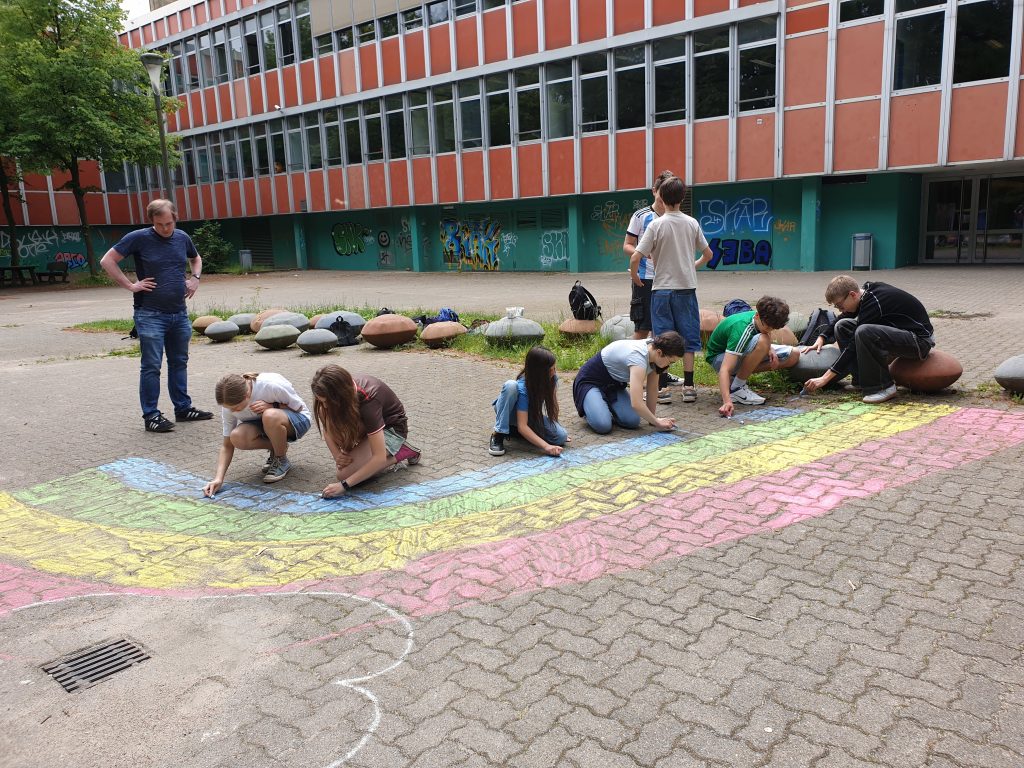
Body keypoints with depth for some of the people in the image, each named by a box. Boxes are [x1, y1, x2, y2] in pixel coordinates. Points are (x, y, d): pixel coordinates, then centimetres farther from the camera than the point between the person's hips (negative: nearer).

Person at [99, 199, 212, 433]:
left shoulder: (182, 238, 7)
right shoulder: (138, 238, -8)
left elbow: (196, 258, 28)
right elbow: (107, 261, -6)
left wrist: (196, 278, 9)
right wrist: (131, 285, -12)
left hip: (179, 313, 5)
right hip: (150, 315, -5)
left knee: (179, 362, 14)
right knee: (151, 366, -2)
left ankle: (183, 408, 25)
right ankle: (151, 415, 5)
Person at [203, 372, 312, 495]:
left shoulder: (271, 385, -32)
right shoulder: (230, 403, -17)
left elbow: (299, 407, -15)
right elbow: (227, 445, -11)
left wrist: (271, 407, -31)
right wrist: (218, 478, -25)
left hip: (297, 419, -4)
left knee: (270, 416, -39)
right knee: (237, 437, -29)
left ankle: (282, 461, -12)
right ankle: (277, 448, 0)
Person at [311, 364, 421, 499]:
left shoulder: (368, 401, -38)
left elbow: (380, 458, -38)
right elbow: (327, 428, -6)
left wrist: (344, 484, -37)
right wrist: (337, 454, -24)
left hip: (391, 428, -6)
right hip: (365, 424, 7)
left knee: (345, 474, -21)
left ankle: (400, 453, -5)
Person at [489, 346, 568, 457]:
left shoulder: (552, 378, -21)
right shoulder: (522, 387, -35)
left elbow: (553, 402, -4)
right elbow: (522, 426, -38)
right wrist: (546, 446, -46)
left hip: (531, 414, 6)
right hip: (509, 412, -5)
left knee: (561, 436, -22)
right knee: (511, 385, -37)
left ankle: (513, 429, 1)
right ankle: (498, 435, -26)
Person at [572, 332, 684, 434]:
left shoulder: (654, 349, -10)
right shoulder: (638, 357, -36)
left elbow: (652, 389, 0)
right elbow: (636, 404, -41)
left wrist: (652, 419, 2)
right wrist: (656, 422, -27)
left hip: (614, 384, 8)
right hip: (590, 382, -8)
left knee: (633, 421, -15)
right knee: (603, 425, -29)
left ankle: (606, 408, 15)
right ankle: (588, 409, 5)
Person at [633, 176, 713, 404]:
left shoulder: (656, 225, -8)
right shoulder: (692, 223, 2)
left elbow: (636, 257, -13)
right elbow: (708, 254, 11)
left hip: (662, 288, -2)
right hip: (687, 287, 3)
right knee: (687, 338, 8)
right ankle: (688, 387, 10)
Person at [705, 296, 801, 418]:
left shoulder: (765, 319, -14)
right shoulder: (741, 329, -36)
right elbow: (724, 370, -43)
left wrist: (770, 349, -10)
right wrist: (727, 401, -56)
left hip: (740, 352, 8)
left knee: (794, 355, -2)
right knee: (762, 341, -37)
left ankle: (741, 374, 0)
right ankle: (736, 388, -23)